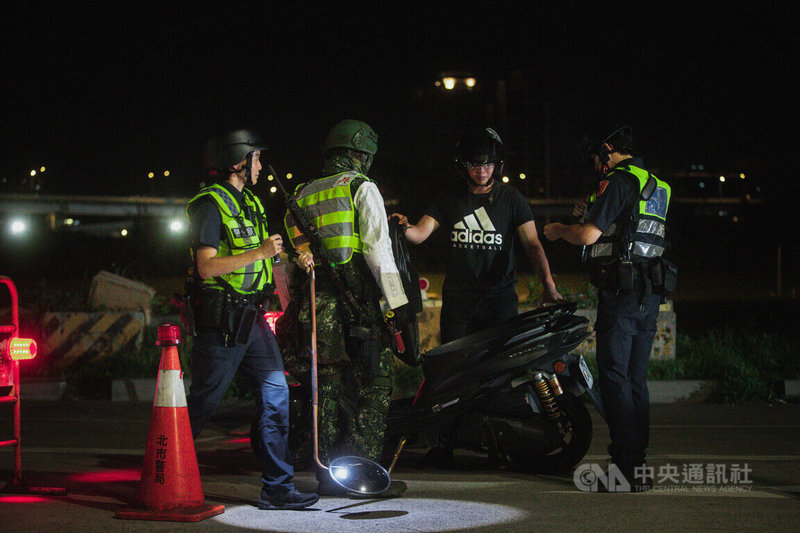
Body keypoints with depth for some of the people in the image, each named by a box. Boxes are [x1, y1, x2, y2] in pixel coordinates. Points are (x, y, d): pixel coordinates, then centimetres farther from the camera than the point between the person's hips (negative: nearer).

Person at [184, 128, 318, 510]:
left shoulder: (251, 203, 17)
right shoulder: (210, 204, -11)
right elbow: (207, 266, -20)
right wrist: (260, 253, -22)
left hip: (251, 317, 8)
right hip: (220, 320, -8)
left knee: (275, 393, 1)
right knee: (203, 403, -1)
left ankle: (277, 487, 4)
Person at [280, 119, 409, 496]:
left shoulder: (304, 195, 17)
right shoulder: (362, 188, -2)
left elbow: (298, 252, 13)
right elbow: (377, 249, -9)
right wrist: (397, 302, -7)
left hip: (318, 304, 6)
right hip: (360, 302, -6)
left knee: (329, 389, 10)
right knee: (373, 387, -1)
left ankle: (329, 474, 11)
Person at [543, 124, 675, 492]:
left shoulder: (618, 181, -9)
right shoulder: (657, 187, 18)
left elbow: (588, 236, -16)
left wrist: (559, 230, 4)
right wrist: (591, 217, 28)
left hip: (621, 291, -9)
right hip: (651, 295, 9)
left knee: (614, 375, -6)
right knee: (636, 377, 12)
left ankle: (628, 467, -10)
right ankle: (637, 461, 15)